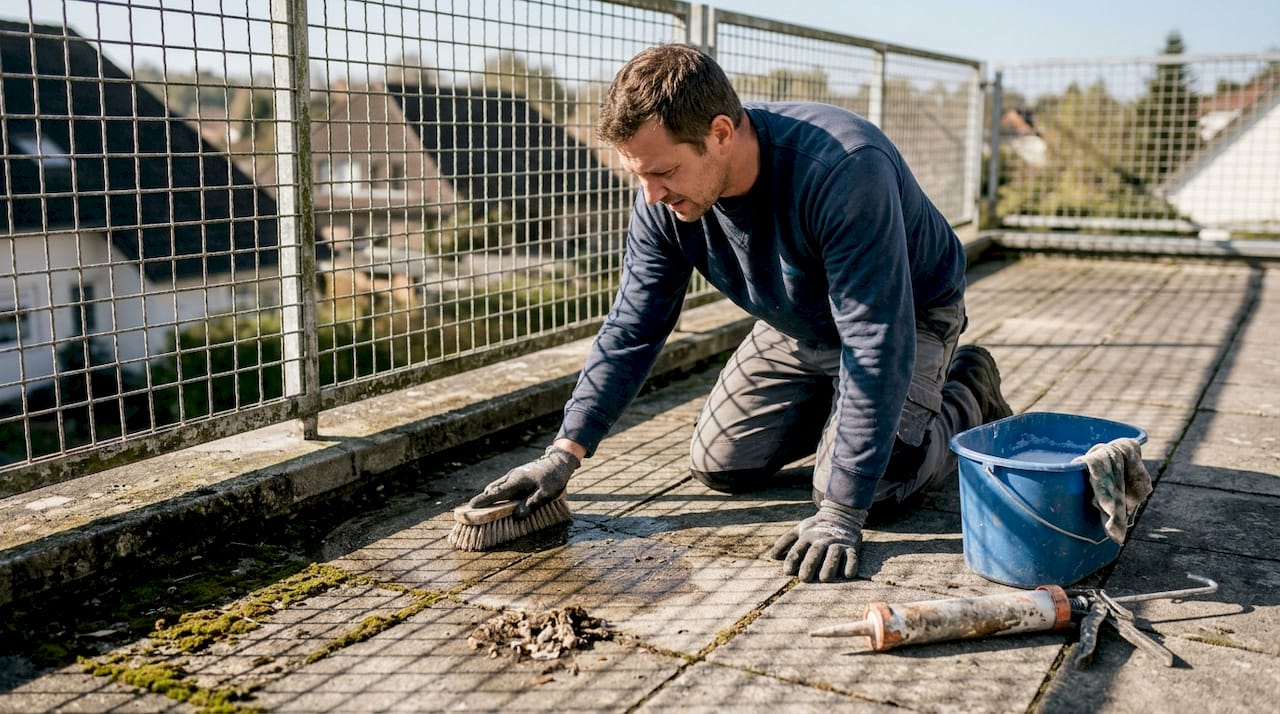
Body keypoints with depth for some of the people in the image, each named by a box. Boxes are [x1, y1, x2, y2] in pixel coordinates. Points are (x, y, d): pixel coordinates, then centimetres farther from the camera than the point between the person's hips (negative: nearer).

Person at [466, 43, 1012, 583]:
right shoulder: (663, 202, -21)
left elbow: (876, 350, -40)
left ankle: (966, 394, 9)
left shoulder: (843, 171, -41)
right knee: (718, 465, 0)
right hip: (797, 326, 6)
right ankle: (834, 406, 24)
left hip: (909, 315, -5)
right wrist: (565, 453, -19)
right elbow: (630, 332, -11)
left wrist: (841, 512, -40)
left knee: (872, 483, -21)